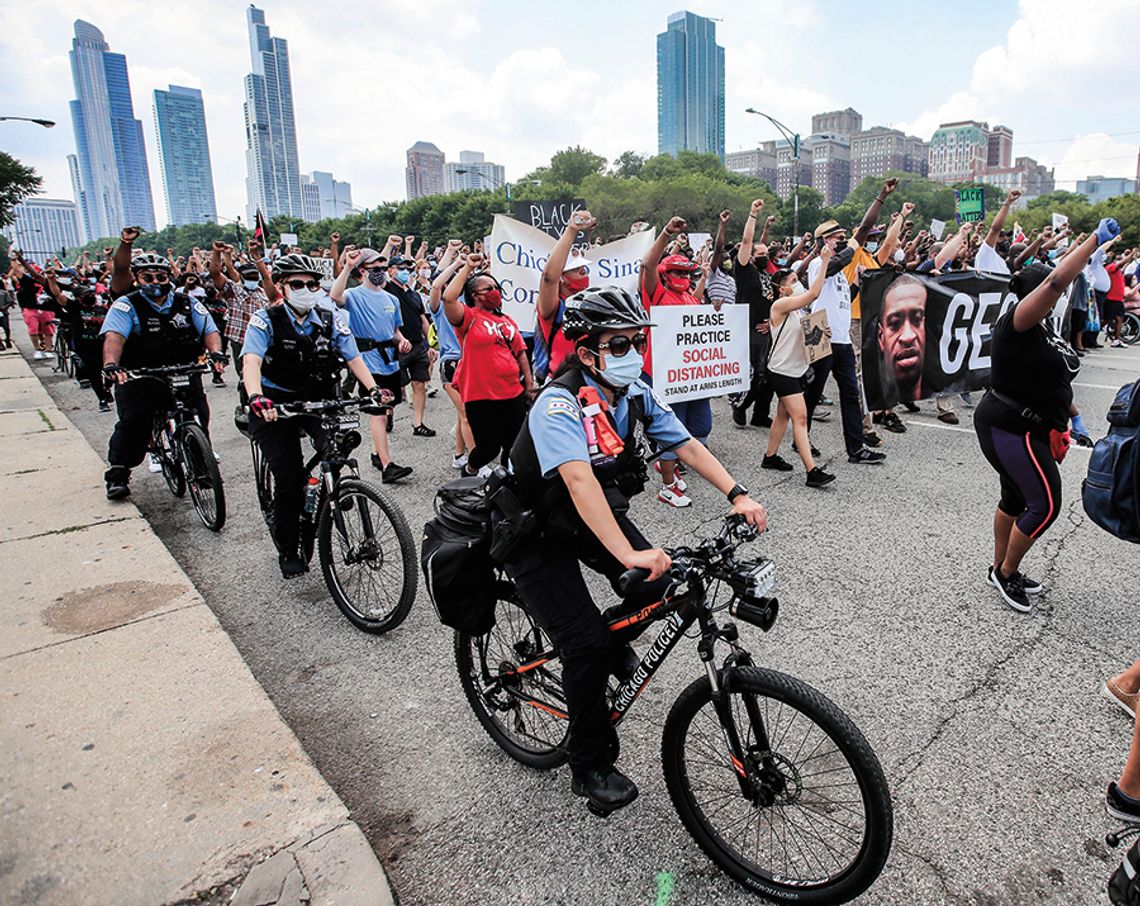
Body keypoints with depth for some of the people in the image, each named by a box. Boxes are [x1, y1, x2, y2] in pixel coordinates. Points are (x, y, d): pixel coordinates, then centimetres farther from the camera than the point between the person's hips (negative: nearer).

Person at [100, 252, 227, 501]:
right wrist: (111, 364, -38)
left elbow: (209, 330, -1)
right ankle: (118, 475, 8)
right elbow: (114, 336, -19)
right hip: (139, 377, -2)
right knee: (132, 423, -10)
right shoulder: (126, 305, -3)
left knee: (199, 418, -8)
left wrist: (216, 352, -23)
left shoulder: (186, 303, 6)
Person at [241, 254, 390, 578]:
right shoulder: (265, 321, -7)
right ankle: (288, 551, 11)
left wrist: (373, 388, -23)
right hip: (276, 405, -2)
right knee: (289, 478, -9)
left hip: (319, 401, 3)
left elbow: (353, 358, -4)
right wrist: (256, 398, -41)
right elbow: (251, 361, -22)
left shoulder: (330, 321, 2)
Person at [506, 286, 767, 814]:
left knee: (656, 584, -11)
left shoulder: (635, 394, -8)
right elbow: (579, 480, -44)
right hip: (535, 533, -6)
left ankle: (614, 643, 24)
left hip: (595, 514, 7)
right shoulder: (560, 403, -31)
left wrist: (737, 495, -19)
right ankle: (588, 768, 9)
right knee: (588, 646, -13)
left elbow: (685, 444, -6)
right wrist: (629, 554, -53)